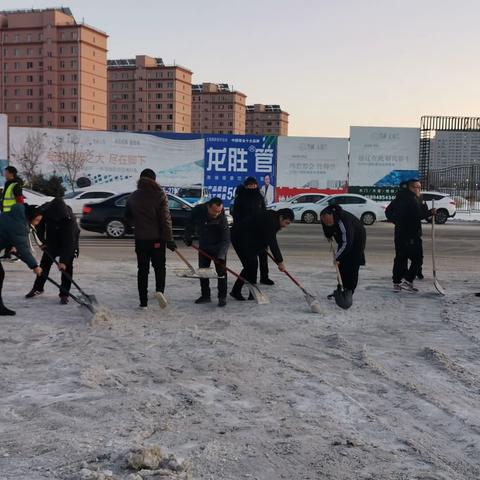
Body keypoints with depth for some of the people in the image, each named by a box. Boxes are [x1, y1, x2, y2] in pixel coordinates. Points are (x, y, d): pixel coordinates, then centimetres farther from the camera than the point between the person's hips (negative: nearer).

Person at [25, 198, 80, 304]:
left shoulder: (70, 218, -39)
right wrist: (43, 242, -14)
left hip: (69, 238, -4)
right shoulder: (45, 210, -26)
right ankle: (38, 288, 25)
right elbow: (40, 227, -5)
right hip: (52, 239, 4)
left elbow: (69, 242, -38)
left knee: (67, 265, -12)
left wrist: (63, 261, -41)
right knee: (45, 262, 8)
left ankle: (64, 294, -4)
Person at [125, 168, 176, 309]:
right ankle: (159, 289, -13)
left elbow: (127, 218, 16)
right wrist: (169, 239, -11)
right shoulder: (159, 194, -7)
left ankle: (143, 302, 8)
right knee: (159, 266, 12)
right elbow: (165, 218, -12)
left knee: (142, 269, 9)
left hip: (140, 239, 2)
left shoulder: (133, 197, 5)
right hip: (157, 238, -2)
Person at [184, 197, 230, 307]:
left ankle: (222, 297, 0)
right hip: (203, 246, 4)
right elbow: (190, 224, 1)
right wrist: (188, 238, 8)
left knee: (221, 271, -7)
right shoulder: (198, 210, -21)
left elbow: (226, 239, -29)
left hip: (218, 247, -4)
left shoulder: (222, 218, -29)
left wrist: (221, 256, -39)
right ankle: (205, 296, 18)